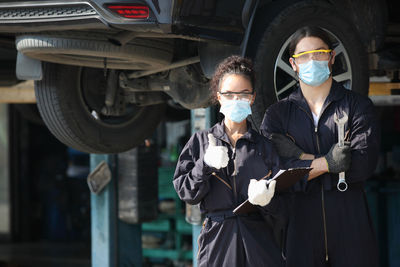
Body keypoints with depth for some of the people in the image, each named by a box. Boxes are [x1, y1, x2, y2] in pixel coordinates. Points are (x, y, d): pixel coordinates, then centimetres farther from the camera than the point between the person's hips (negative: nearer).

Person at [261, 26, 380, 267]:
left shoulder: (358, 106, 9)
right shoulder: (277, 114, 11)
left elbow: (363, 164, -6)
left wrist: (303, 158, -7)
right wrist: (326, 163, -12)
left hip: (350, 227, 0)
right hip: (300, 227, 1)